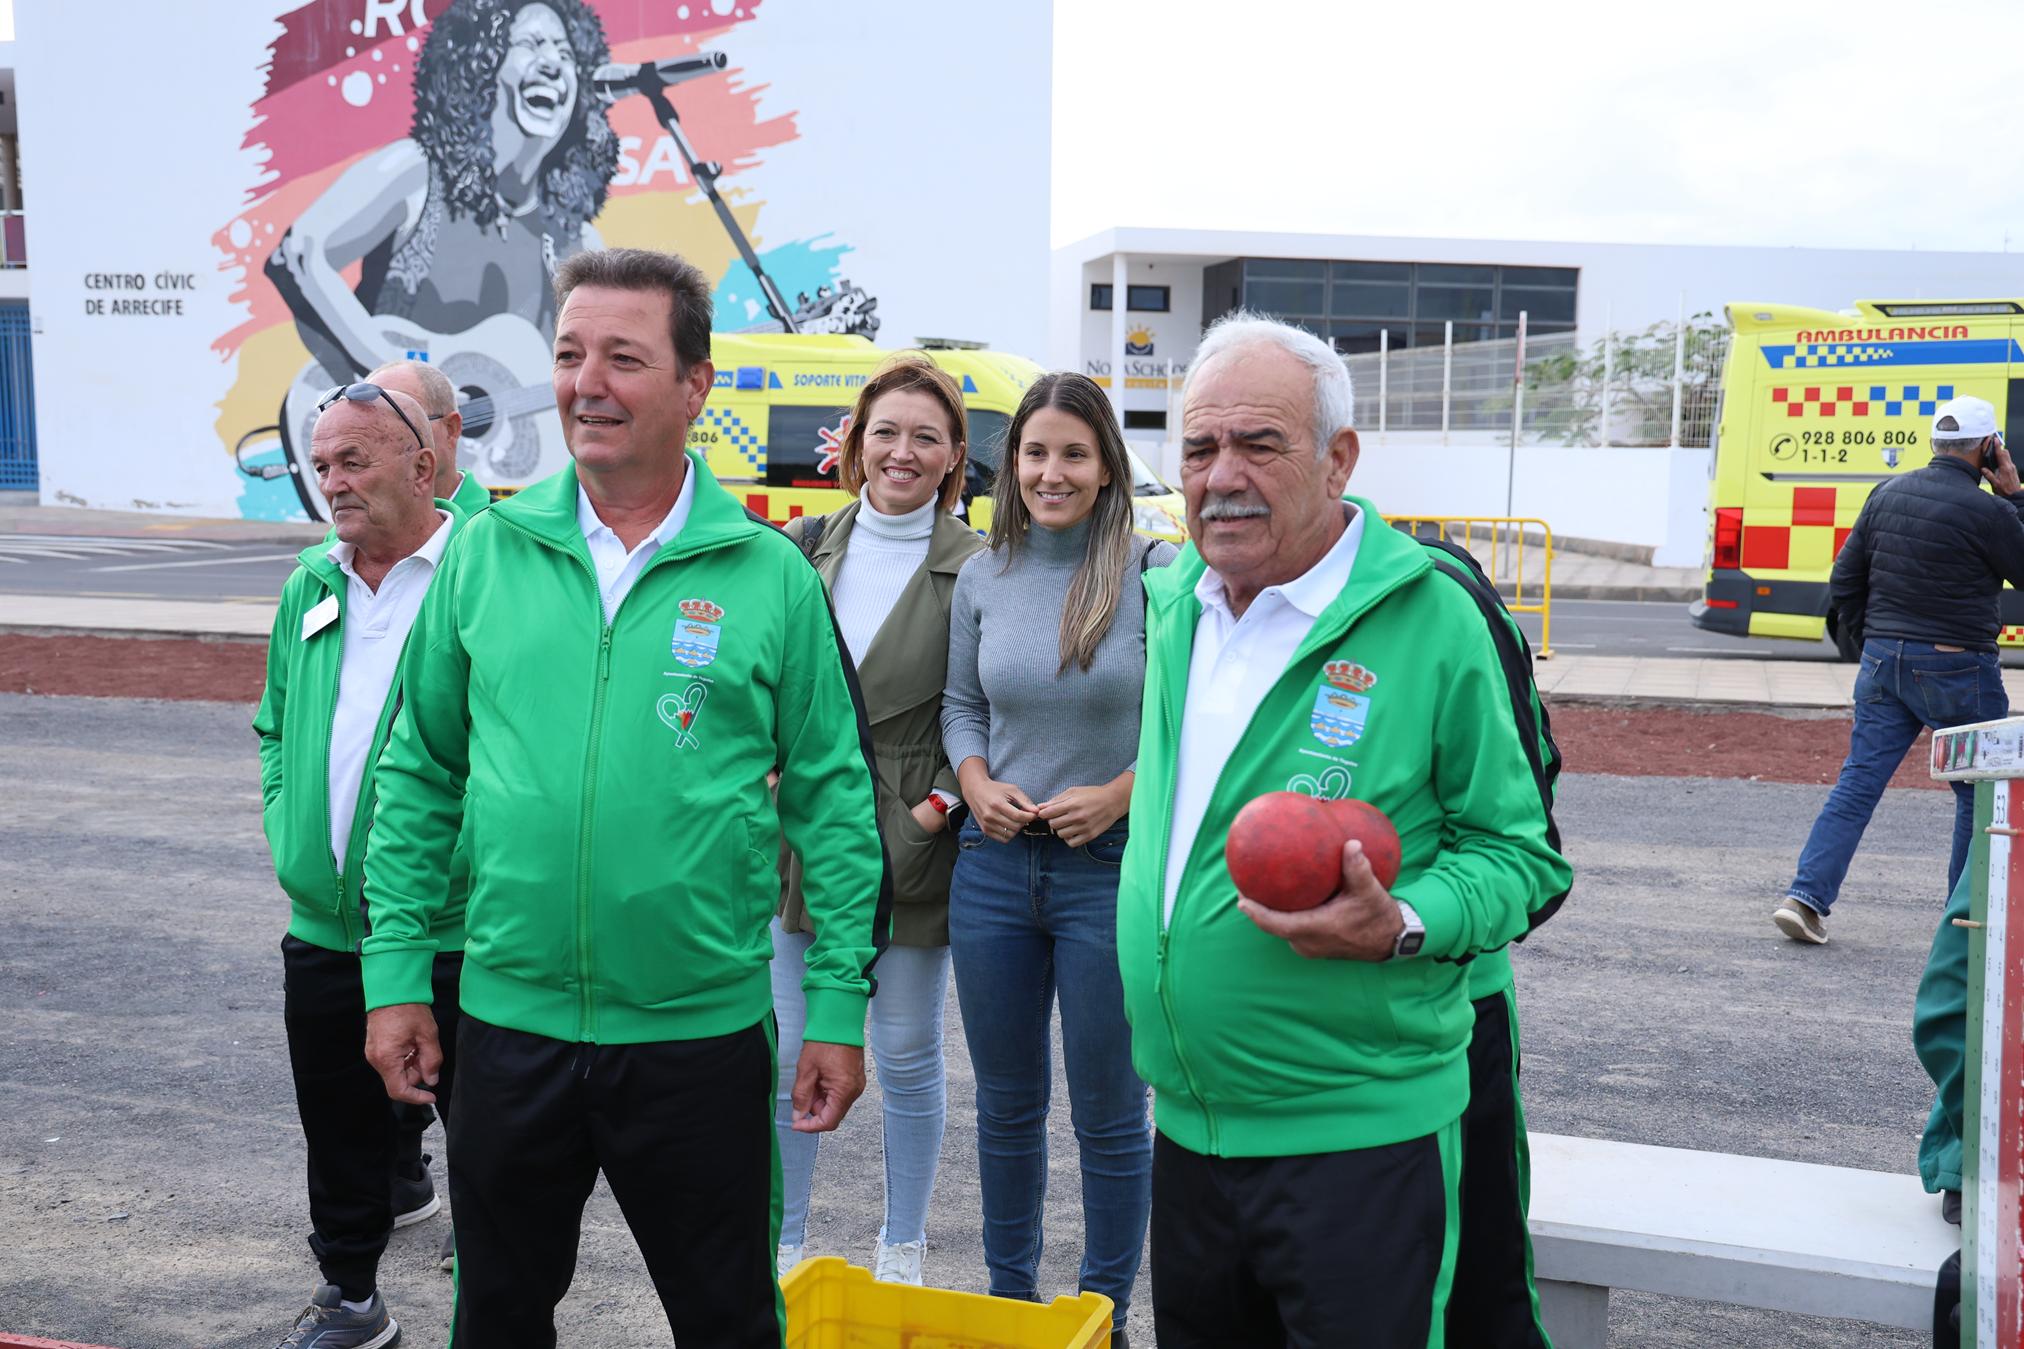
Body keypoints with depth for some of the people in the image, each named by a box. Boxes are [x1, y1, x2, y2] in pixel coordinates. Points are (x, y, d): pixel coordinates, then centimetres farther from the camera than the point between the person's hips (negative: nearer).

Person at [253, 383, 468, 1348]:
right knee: (341, 1129, 19)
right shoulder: (311, 588, 11)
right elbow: (276, 729, 21)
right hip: (323, 926, 6)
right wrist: (284, 833, 8)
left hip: (455, 933, -6)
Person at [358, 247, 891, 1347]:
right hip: (507, 1019, 2)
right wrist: (395, 974, 3)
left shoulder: (771, 576, -6)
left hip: (704, 1032, -2)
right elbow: (419, 774, 7)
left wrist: (838, 1006, -4)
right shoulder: (486, 552, 0)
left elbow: (834, 801, -2)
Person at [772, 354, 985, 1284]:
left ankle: (902, 1252, 28)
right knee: (789, 1054, 9)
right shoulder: (805, 547, 7)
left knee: (907, 1058, 10)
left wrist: (945, 800, -13)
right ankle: (782, 1242, 28)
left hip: (911, 847, -2)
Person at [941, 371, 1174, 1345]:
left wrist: (1120, 794, -16)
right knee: (1007, 1102, 17)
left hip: (1113, 870, -4)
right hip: (995, 864, 4)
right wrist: (976, 784, -5)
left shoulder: (1155, 572, -8)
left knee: (1109, 1112, 9)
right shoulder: (982, 577, 5)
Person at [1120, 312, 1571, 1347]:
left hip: (1359, 1139, -6)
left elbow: (1518, 851, -8)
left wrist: (1403, 924, -25)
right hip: (1185, 1126, 6)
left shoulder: (1430, 619, -13)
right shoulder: (1174, 607, 5)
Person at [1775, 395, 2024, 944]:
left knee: (1857, 784, 4)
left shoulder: (1887, 494, 6)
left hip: (1884, 661, 5)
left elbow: (1844, 581, 10)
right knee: (1979, 793, 12)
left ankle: (1806, 896, -5)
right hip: (1957, 670, -5)